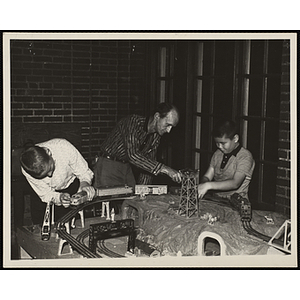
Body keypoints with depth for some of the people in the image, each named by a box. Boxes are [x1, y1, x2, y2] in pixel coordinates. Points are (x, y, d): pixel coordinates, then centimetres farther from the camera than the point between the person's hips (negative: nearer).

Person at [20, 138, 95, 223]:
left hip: (70, 181, -1)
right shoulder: (26, 170, -32)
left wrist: (85, 182, -43)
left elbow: (84, 172, -21)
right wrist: (59, 198, -41)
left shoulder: (64, 148, -36)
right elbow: (45, 194, -20)